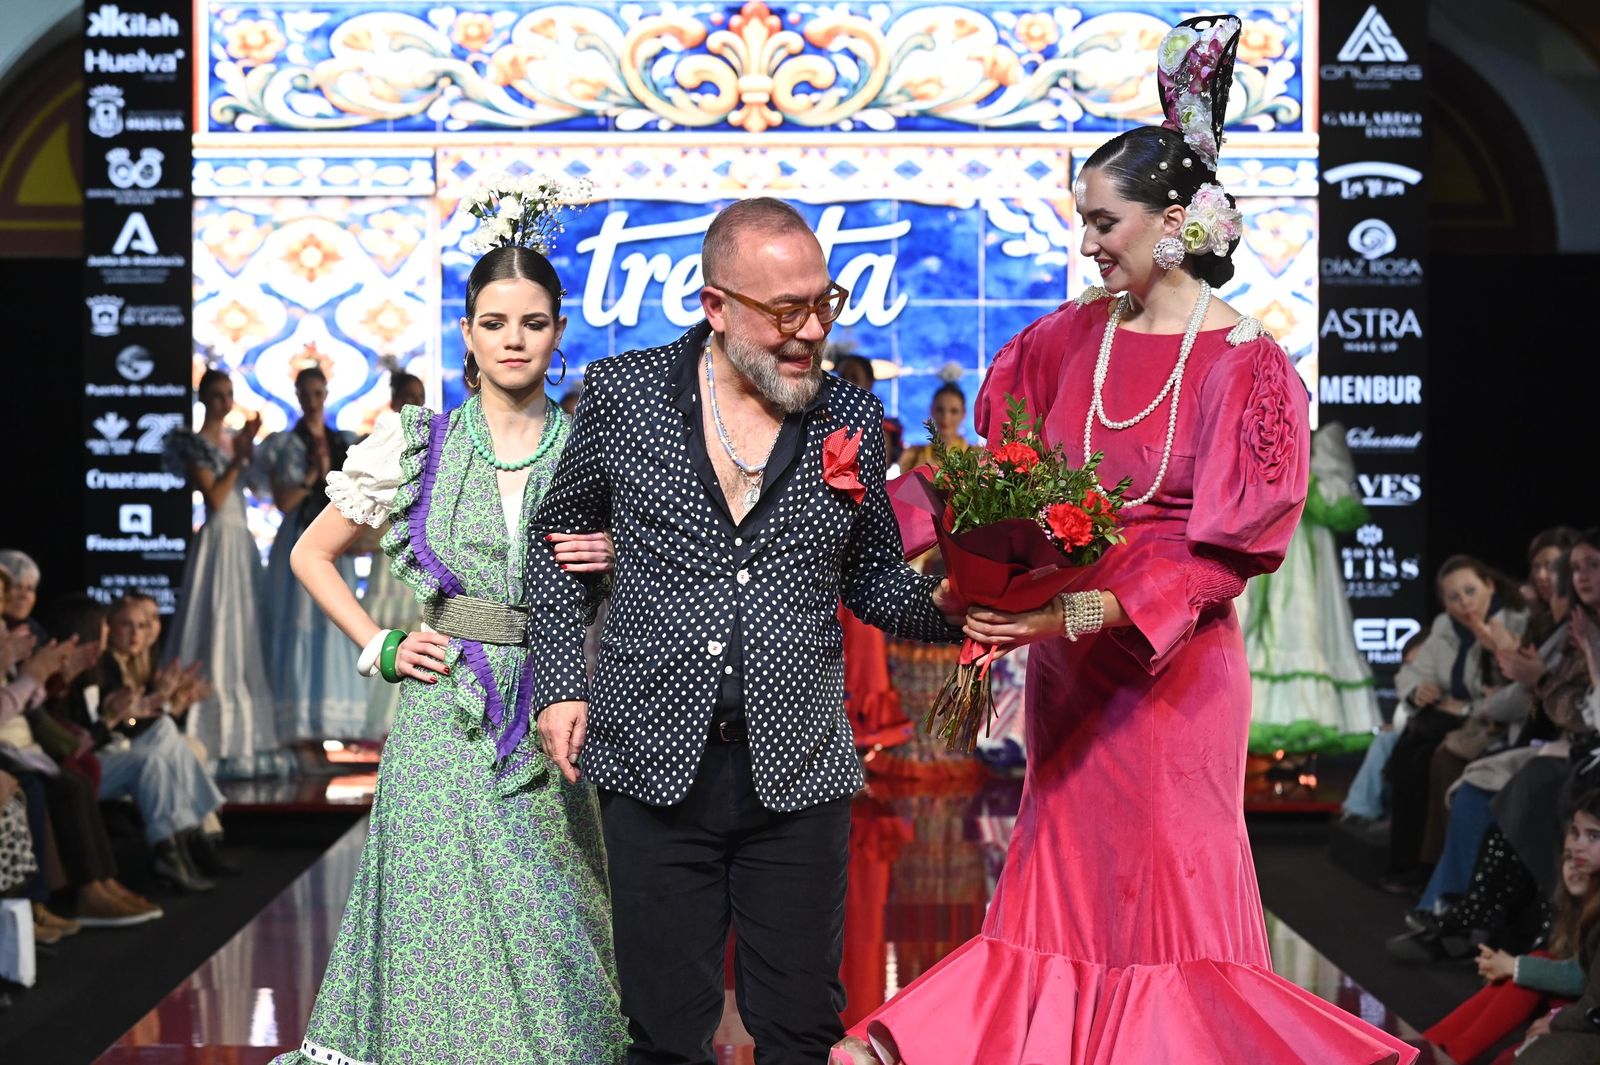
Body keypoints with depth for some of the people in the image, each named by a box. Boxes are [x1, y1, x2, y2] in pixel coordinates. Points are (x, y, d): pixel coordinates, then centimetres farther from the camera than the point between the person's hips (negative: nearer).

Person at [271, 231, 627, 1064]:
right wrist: (381, 649, 3)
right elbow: (312, 555, 13)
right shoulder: (419, 445, 3)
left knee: (551, 926, 3)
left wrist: (617, 562, -10)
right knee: (451, 922, 0)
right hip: (444, 713, 0)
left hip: (550, 716, 1)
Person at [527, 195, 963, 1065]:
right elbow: (558, 539, 12)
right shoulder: (621, 394, 0)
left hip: (798, 771, 1)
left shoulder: (851, 420, 3)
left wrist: (943, 602, -10)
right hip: (656, 765, -1)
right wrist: (560, 684, 5)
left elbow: (874, 580, 11)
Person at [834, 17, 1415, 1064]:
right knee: (1064, 882, 13)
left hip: (1171, 666, -5)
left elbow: (1222, 551, -15)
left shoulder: (1247, 368, -11)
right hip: (1065, 660, 5)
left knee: (1164, 893, 4)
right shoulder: (1070, 337, 3)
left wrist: (1080, 614, -25)